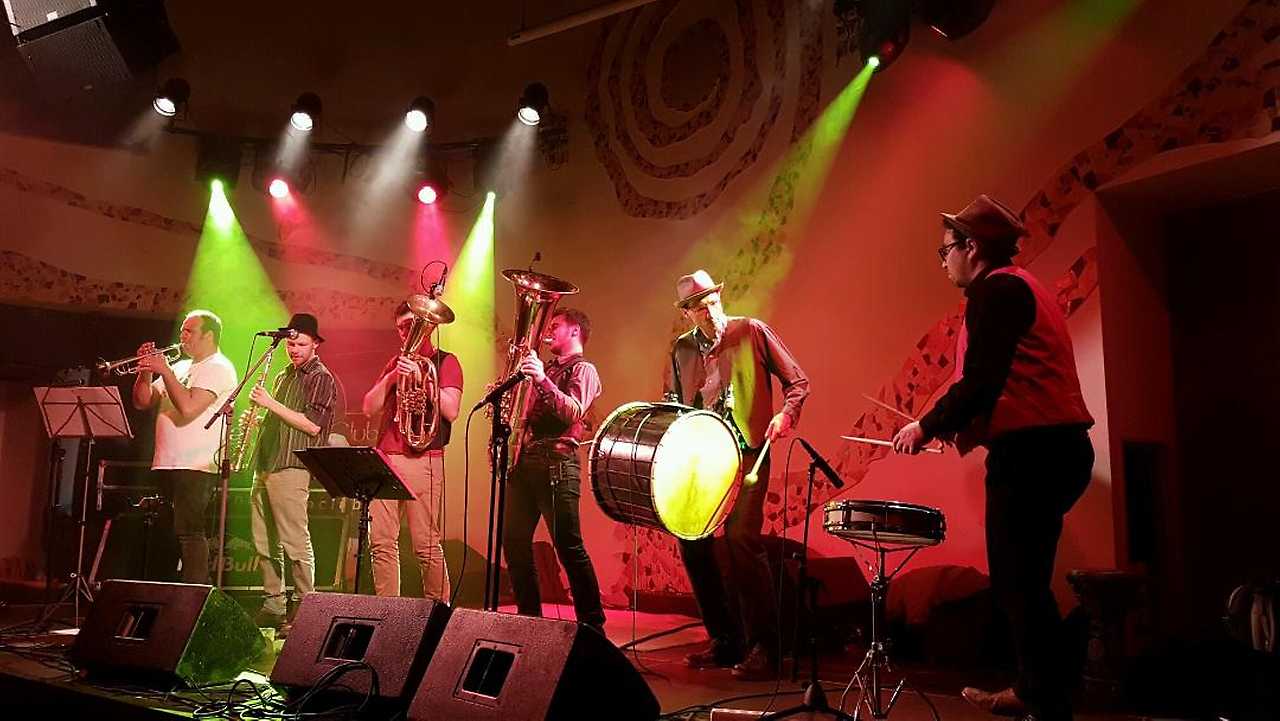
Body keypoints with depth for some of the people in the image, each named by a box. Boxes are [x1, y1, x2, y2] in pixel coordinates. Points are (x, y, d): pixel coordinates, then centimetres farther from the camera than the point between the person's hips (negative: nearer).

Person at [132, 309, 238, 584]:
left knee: (189, 531, -13)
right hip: (167, 465, 9)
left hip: (196, 466, -9)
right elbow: (143, 402, 19)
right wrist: (146, 371, 4)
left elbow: (188, 408, -20)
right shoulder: (180, 367, 21)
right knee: (180, 532, 11)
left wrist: (164, 371, -13)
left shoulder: (218, 368, -6)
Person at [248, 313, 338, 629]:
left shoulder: (321, 379, -3)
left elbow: (313, 425, -15)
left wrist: (271, 404, -14)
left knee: (295, 543, -10)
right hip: (264, 468, 8)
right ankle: (273, 606, 17)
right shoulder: (283, 376, 21)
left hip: (291, 469, -8)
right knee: (263, 543, 9)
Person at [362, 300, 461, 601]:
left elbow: (451, 411, -7)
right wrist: (391, 378, -1)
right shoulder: (396, 363, 22)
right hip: (385, 458, 5)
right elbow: (369, 408, 13)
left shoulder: (444, 361, 6)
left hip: (423, 460, -5)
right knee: (381, 542, 3)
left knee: (427, 546, -6)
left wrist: (420, 377, -12)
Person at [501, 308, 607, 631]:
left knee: (569, 546, -8)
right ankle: (529, 615, 18)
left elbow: (574, 412, -18)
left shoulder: (583, 369, 0)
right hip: (526, 459, 8)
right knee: (514, 541, 7)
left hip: (556, 462, -8)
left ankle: (593, 624, -2)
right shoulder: (546, 368, 23)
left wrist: (543, 381, -29)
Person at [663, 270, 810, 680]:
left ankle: (763, 647, -8)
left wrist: (786, 414, -15)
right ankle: (724, 641, 16)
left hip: (746, 452, -5)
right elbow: (671, 400, 23)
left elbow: (797, 381, 3)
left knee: (741, 536, -20)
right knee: (690, 538, 1)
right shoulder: (681, 349, 13)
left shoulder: (751, 332, 1)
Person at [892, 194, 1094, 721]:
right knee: (1021, 582, 19)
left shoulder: (995, 288, -10)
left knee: (1019, 586, -5)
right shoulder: (1022, 287, 22)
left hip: (1031, 453, -11)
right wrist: (974, 427, 15)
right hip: (1054, 448, 11)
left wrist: (927, 428, -7)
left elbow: (979, 381, -19)